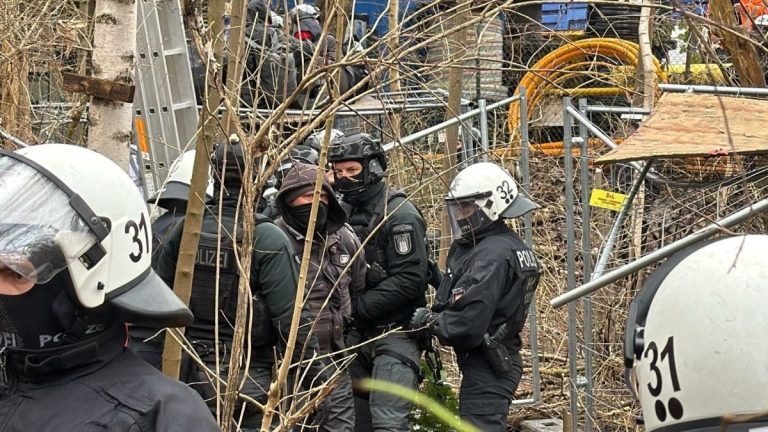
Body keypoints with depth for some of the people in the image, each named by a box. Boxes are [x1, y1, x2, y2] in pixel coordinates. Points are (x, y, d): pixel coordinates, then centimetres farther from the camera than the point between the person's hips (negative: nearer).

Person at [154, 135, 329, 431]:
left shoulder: (183, 230, 0)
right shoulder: (268, 240, -15)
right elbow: (290, 318, -17)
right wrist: (315, 374, -8)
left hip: (191, 375, 5)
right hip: (249, 381, -5)